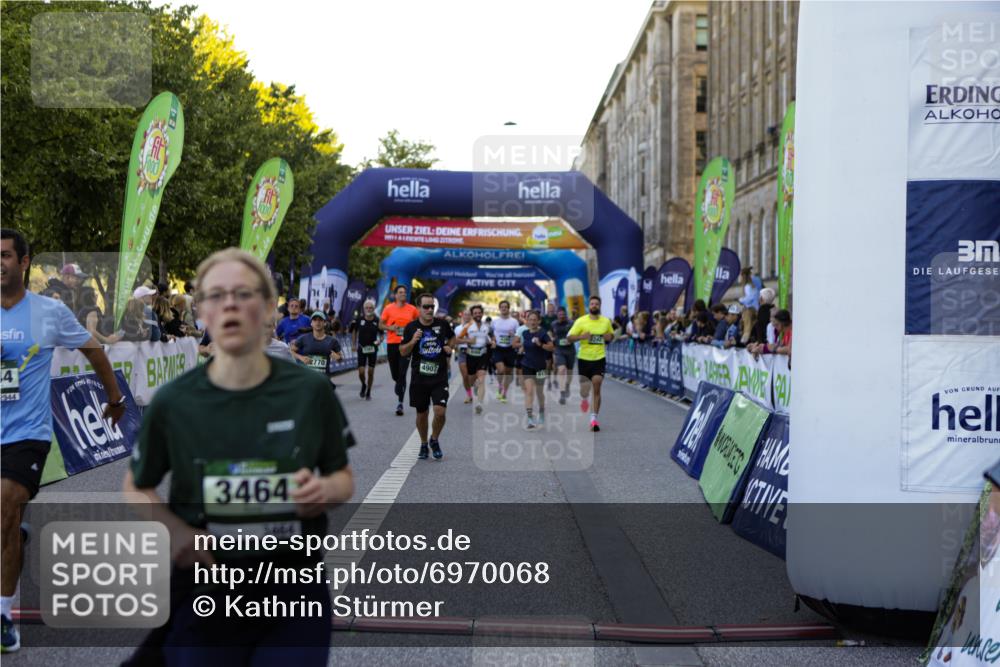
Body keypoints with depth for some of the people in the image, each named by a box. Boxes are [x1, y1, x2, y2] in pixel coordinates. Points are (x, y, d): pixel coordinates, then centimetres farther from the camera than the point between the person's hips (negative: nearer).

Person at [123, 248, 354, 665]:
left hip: (295, 590, 0)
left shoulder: (310, 392, -4)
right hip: (202, 594, 0)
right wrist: (172, 528, -11)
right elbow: (136, 488, 9)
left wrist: (324, 490, -14)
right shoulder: (173, 402, -5)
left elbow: (343, 479, 9)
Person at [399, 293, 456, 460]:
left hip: (439, 377, 0)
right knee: (421, 414, 11)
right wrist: (413, 341, -17)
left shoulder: (442, 324, -2)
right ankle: (424, 444, 33)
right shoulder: (411, 327, -4)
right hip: (419, 377, 0)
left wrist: (449, 347, 0)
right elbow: (403, 352, 0)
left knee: (440, 412, -13)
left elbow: (452, 337, 20)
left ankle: (434, 440, 14)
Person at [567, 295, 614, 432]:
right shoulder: (581, 321, -4)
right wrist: (581, 336, -23)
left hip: (599, 359, 0)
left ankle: (594, 418, -8)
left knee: (597, 389, -10)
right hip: (584, 358, 0)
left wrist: (609, 337, -4)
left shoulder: (606, 321, 4)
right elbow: (569, 338, -5)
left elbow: (611, 335, 20)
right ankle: (584, 399, 46)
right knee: (584, 387, 9)